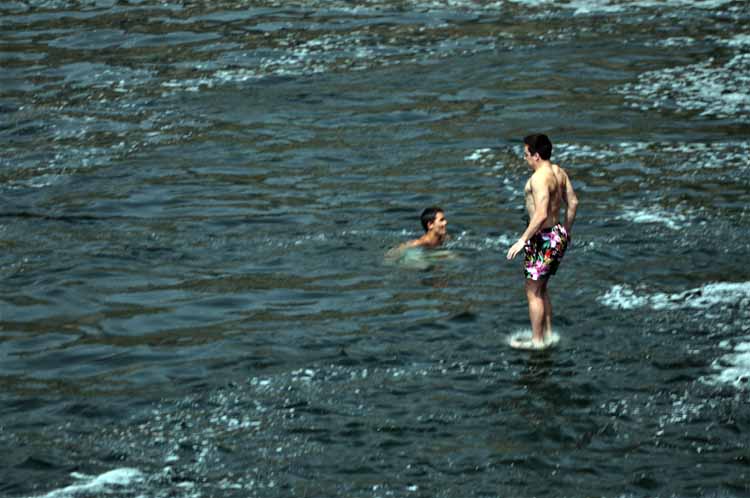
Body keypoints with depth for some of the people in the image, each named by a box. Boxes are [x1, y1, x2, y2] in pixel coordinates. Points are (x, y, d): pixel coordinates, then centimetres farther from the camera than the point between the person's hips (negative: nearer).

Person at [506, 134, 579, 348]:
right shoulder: (559, 172, 6)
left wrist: (522, 240, -26)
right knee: (542, 289, 22)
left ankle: (537, 342, 6)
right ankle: (548, 335, 28)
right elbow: (573, 203, 14)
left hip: (543, 238, -9)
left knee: (533, 292, 2)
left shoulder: (539, 178, -23)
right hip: (558, 234, 9)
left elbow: (541, 214, -30)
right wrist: (566, 231, 25)